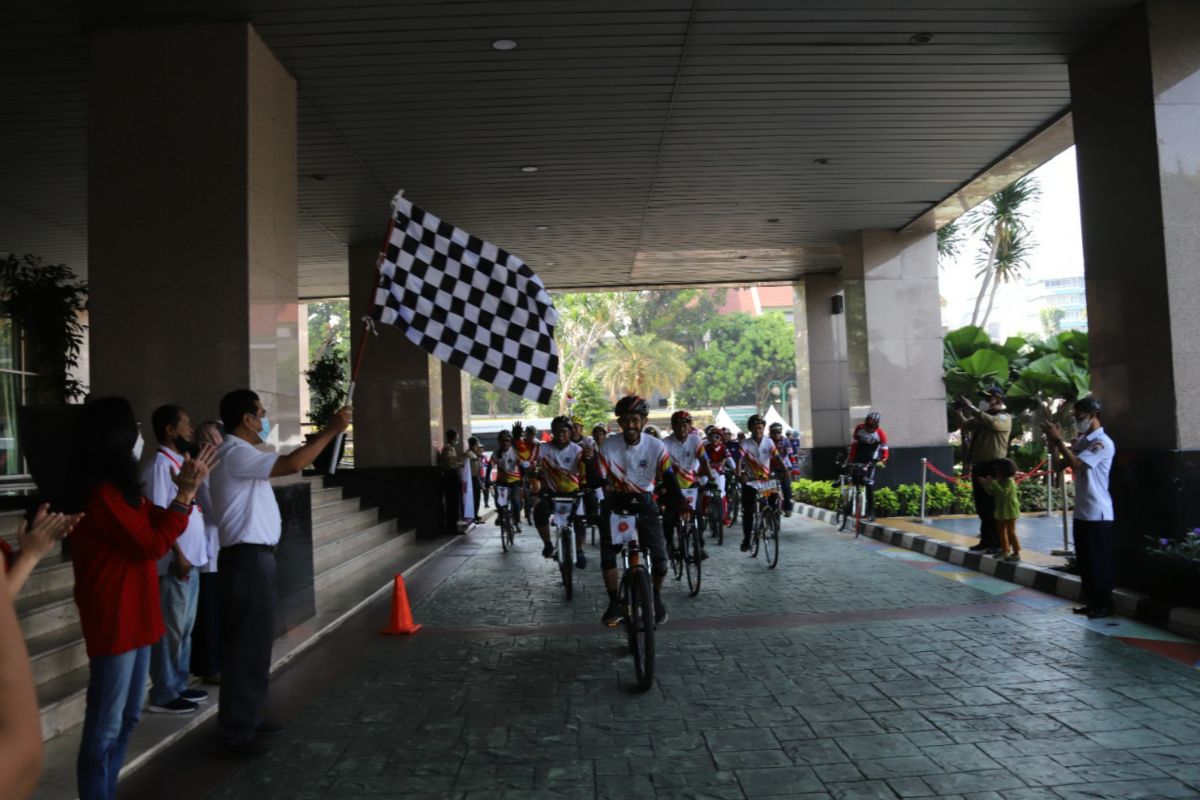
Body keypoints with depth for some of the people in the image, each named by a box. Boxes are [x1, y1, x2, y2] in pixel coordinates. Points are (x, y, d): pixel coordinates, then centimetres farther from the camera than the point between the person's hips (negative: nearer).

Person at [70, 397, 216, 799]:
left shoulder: (121, 488, 11)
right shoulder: (101, 493, -20)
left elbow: (157, 522, 16)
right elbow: (152, 544, -19)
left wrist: (188, 487, 2)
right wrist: (186, 491, -16)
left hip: (134, 617, 10)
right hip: (113, 622, -10)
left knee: (127, 717, 19)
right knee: (106, 725, 0)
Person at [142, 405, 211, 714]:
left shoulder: (180, 462, 14)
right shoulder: (161, 465, -14)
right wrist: (177, 554, -20)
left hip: (191, 558, 9)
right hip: (175, 562, -9)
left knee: (185, 628, 16)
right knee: (171, 629, -2)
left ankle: (178, 686, 25)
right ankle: (163, 695, 7)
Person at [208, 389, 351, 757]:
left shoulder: (240, 454, 17)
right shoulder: (235, 453, -18)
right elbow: (292, 464, -29)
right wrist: (331, 430, -23)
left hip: (254, 555, 11)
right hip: (247, 558, -11)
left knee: (255, 640, 17)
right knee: (246, 643, -4)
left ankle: (248, 718, 27)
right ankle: (236, 731, 4)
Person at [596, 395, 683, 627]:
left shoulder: (656, 447, -13)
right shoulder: (608, 446, -13)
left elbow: (669, 479, -17)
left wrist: (681, 504, -33)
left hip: (644, 503, 0)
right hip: (615, 503, 0)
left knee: (660, 558, -8)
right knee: (607, 555, -10)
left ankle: (656, 595, 21)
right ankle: (615, 603, 7)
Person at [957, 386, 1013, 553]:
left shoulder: (1004, 417, -6)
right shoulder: (981, 416, 16)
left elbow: (990, 421, -26)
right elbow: (966, 425, 18)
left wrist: (970, 407, -22)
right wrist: (960, 411, 3)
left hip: (993, 467, -8)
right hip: (978, 466, 8)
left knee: (993, 507, -5)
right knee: (981, 506, 11)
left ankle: (998, 543, -1)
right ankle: (986, 540, 19)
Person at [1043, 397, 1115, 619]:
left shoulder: (1102, 443, -14)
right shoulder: (1081, 440, 13)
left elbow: (1075, 463, -24)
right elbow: (1063, 462, 16)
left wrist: (1058, 440, -19)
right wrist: (1054, 441, 3)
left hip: (1098, 513, -9)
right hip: (1082, 511, 9)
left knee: (1099, 561, 0)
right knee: (1084, 561, 13)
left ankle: (1105, 604, 9)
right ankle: (1093, 602, 21)